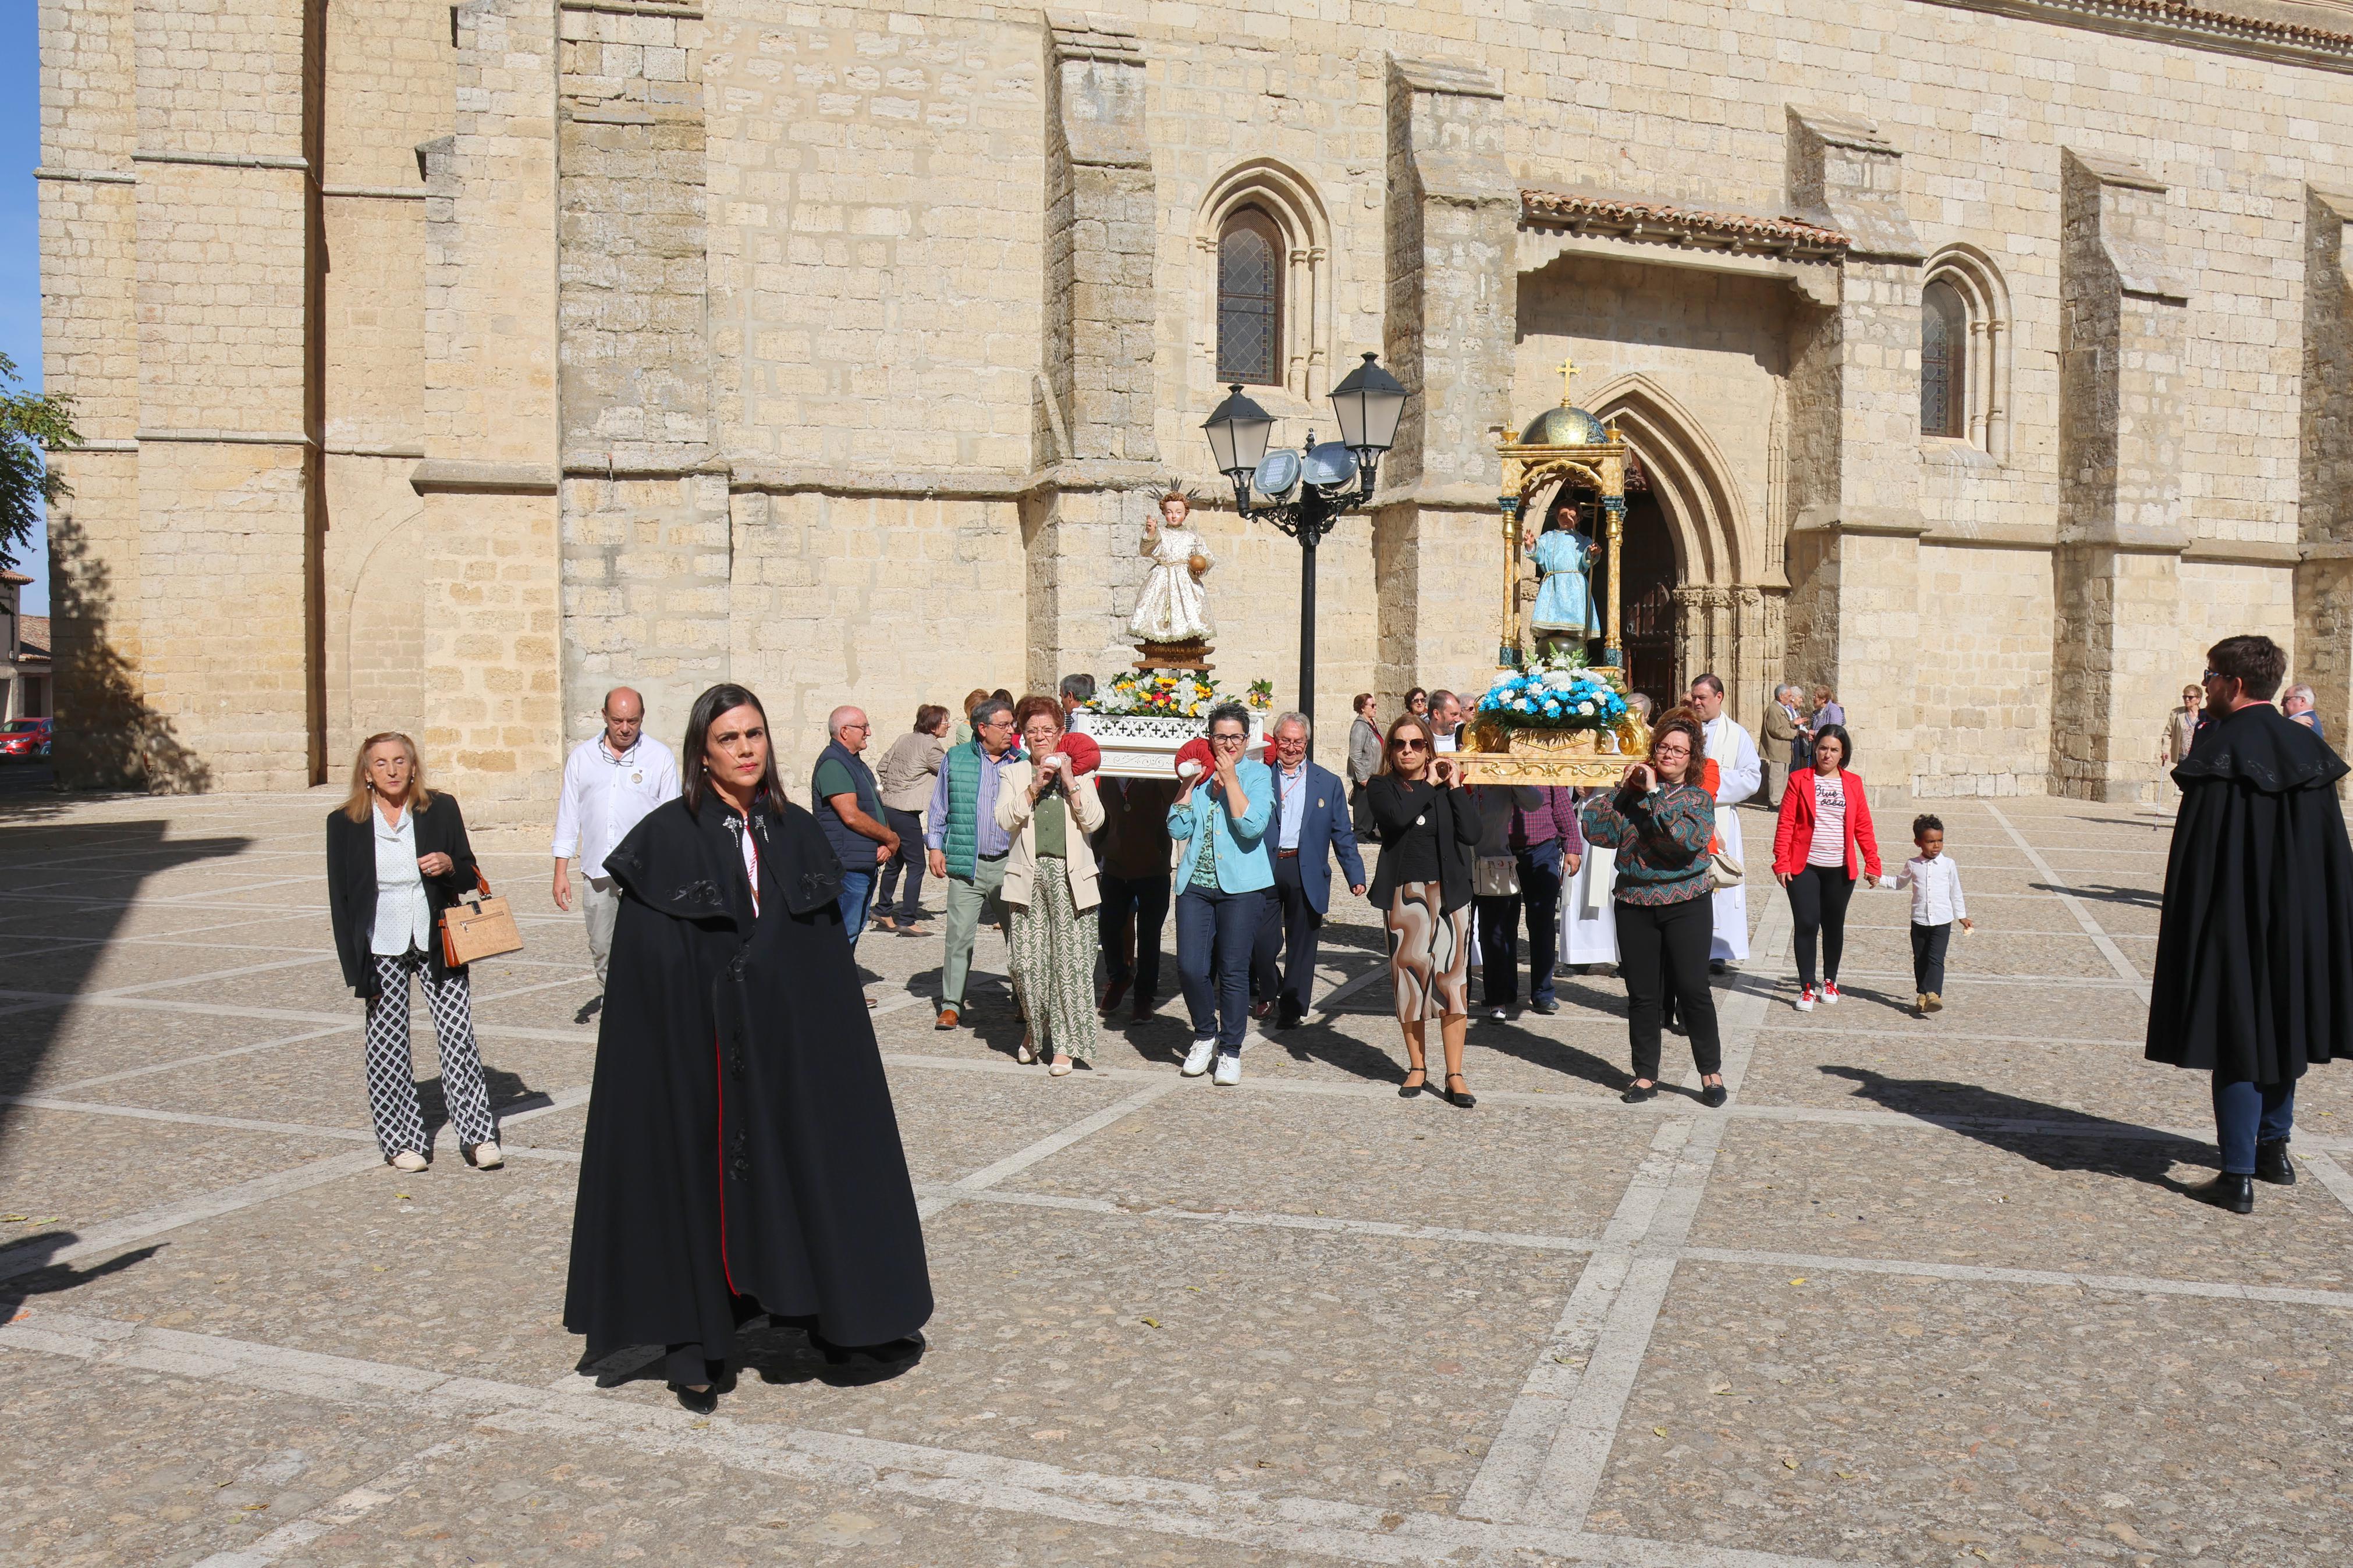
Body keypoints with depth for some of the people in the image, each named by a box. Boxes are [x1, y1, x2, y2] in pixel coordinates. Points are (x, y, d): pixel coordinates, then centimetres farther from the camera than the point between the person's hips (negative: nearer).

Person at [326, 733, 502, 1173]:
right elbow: (340, 900, 1)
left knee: (458, 1036, -4)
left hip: (436, 944, 0)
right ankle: (401, 1141, 15)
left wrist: (450, 867, -16)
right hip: (381, 950, 0)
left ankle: (479, 1134, 3)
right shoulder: (345, 823, -1)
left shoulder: (441, 810, 1)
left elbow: (470, 877, 8)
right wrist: (356, 966, -5)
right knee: (387, 1045, 4)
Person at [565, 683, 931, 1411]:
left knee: (816, 1167, 11)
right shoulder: (667, 838, -7)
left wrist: (827, 1040, 3)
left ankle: (839, 1314, 30)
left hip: (791, 1047, 4)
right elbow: (648, 967, -8)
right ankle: (693, 1350, 20)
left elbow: (830, 957, 8)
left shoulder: (798, 834, 5)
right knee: (701, 1180, 5)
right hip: (701, 1050, -4)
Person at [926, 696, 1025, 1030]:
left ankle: (1024, 999, 23)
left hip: (1010, 865, 1)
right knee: (959, 936, -2)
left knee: (1020, 935, 7)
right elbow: (939, 807, 12)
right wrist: (934, 846, 4)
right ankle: (952, 1005, 9)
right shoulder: (955, 760, 7)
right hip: (966, 864, -1)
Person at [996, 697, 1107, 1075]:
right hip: (1028, 875, 1)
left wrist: (1070, 783, -7)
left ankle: (1064, 1043, 1)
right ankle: (1036, 1028, 24)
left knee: (1070, 961, -5)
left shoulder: (1079, 774, 11)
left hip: (1070, 875, -1)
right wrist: (1035, 787, -10)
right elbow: (1004, 820, -3)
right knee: (1027, 960, 0)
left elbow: (1094, 821, -1)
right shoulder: (1014, 775, 12)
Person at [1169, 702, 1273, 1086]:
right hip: (1196, 882, 3)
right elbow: (1178, 829, 2)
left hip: (1240, 885, -3)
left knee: (1233, 970, 1)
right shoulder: (1200, 774, 11)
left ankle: (1230, 1051, 16)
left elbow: (1253, 827, -15)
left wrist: (1230, 779, -12)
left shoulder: (1257, 774, 2)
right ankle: (1205, 1034, 21)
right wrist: (1188, 784, -3)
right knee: (1190, 967, -4)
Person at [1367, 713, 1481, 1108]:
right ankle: (1417, 1067, 19)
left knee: (1452, 981, -4)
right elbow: (1397, 816, -20)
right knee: (1409, 978, 5)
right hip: (1403, 895, 0)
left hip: (1448, 893, 1)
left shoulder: (1448, 787, 7)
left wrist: (1454, 787, -7)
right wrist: (1428, 783, -8)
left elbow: (1471, 834, -6)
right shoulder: (1384, 786, 2)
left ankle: (1455, 1076, 0)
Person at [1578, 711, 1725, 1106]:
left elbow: (1689, 839, -18)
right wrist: (1621, 788, -5)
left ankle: (1711, 1072, 11)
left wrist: (1654, 795, -14)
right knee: (1642, 995, 7)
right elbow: (1596, 830, -4)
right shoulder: (1632, 793, 7)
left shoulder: (1699, 798, 3)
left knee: (1692, 988, -5)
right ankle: (1645, 1075, 18)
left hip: (1686, 905, -2)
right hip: (1635, 906, 2)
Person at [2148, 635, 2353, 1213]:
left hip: (2235, 926, -6)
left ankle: (2238, 1176, 2)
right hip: (2299, 926, 6)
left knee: (2236, 1038, 0)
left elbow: (2196, 851, -16)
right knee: (2281, 1029, 20)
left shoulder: (2220, 751, -15)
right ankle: (2273, 1149, 32)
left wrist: (2183, 926, -10)